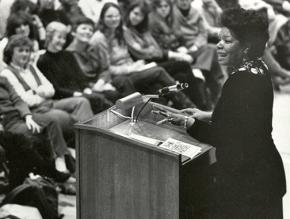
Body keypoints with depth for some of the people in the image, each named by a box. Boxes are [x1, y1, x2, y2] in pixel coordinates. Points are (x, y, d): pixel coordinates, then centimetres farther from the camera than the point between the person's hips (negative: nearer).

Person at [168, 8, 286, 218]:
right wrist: (207, 116, 14)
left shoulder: (242, 81, -24)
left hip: (246, 181, -10)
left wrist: (191, 124, -10)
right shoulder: (257, 69, 6)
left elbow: (227, 138, -21)